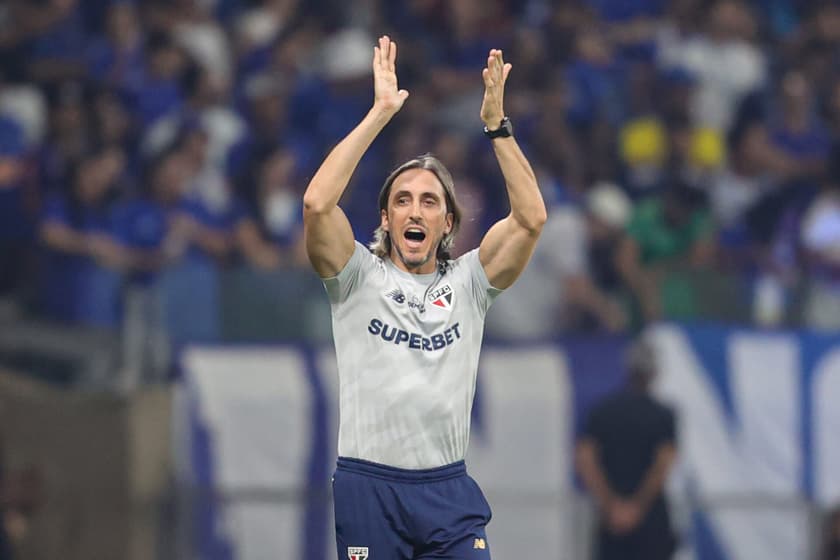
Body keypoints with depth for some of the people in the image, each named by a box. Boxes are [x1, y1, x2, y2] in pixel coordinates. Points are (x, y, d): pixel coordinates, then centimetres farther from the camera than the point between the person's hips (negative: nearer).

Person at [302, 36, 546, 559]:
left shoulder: (468, 282, 10)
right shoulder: (360, 277, 4)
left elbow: (531, 218, -3)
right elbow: (317, 203, -13)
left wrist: (497, 123, -8)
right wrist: (380, 113, -12)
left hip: (449, 491, 2)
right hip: (368, 489, -2)